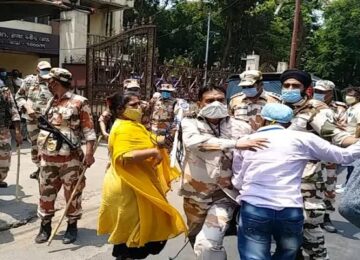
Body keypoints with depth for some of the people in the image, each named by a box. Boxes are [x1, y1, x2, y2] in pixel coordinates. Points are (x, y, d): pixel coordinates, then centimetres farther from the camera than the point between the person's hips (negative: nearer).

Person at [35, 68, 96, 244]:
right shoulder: (51, 102, 14)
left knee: (72, 193, 5)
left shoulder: (79, 102, -7)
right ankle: (45, 226, 25)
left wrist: (89, 152, -20)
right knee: (46, 192, 11)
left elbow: (88, 130, -11)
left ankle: (72, 226, 20)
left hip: (70, 158, -6)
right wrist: (41, 149, 20)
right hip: (48, 157, 6)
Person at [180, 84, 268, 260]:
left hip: (224, 195, -2)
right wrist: (234, 143, -38)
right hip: (195, 194, 2)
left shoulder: (241, 127, -5)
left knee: (207, 245, -19)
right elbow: (193, 141, -31)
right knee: (197, 243, 22)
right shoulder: (190, 123, -8)